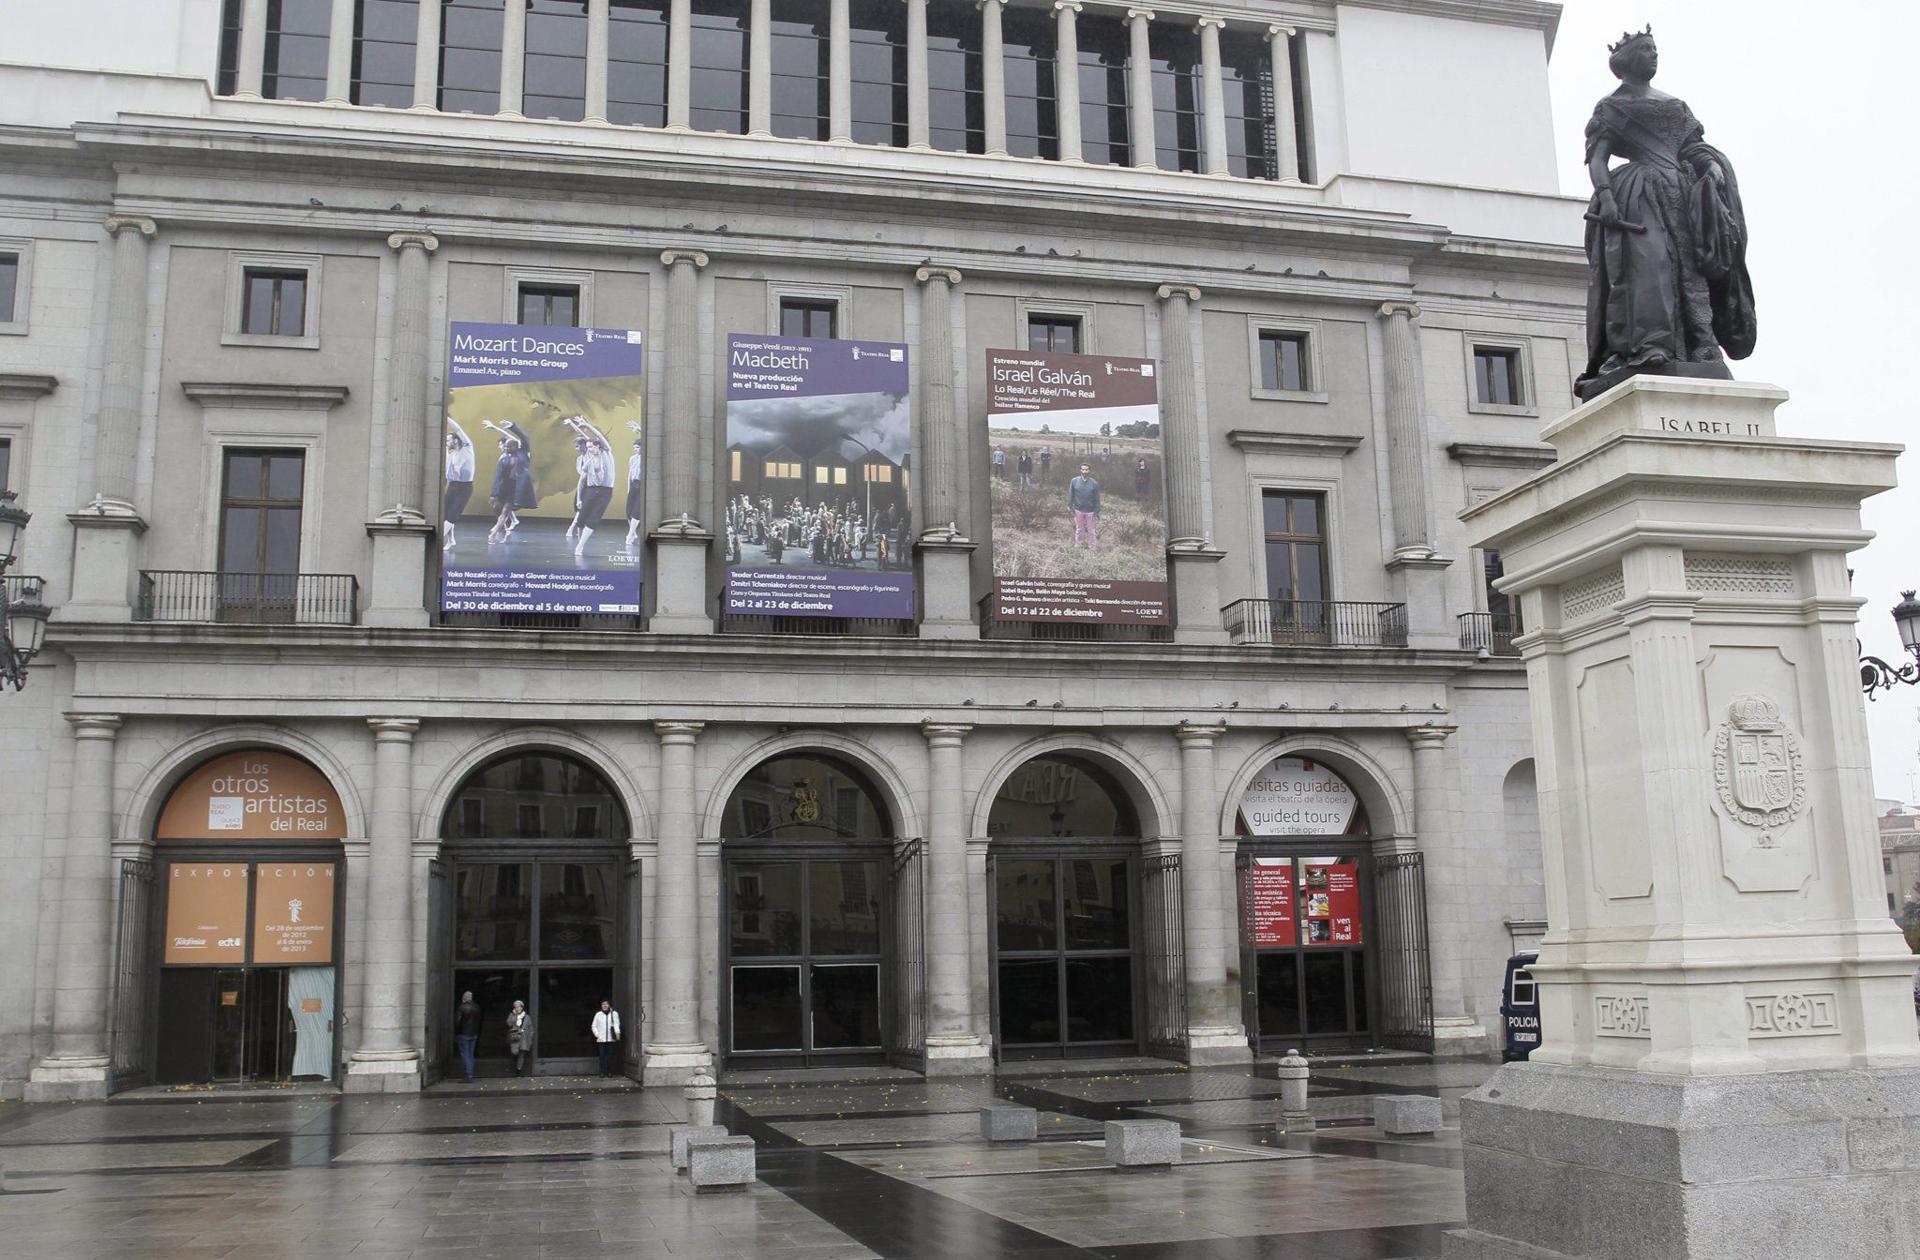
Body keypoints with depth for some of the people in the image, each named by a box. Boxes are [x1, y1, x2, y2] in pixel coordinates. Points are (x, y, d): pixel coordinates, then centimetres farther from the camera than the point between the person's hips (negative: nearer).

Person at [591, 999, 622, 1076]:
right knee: (602, 1056, -4)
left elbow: (616, 1024, -5)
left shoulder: (614, 1014, 5)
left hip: (611, 1039, -1)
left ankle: (610, 1072, 7)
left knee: (610, 1056, 0)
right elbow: (594, 1026, 13)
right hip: (601, 1039, 1)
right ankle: (602, 1072, 0)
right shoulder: (598, 1014, 9)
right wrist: (597, 1035, -1)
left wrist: (617, 1032, -22)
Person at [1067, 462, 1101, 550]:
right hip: (1078, 510, 1)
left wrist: (1097, 511, -2)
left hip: (1090, 511, -1)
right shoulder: (1074, 481, -4)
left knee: (1091, 530, 8)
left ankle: (1092, 548, 17)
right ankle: (1078, 546, 24)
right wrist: (1070, 507, -3)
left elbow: (1097, 499, -1)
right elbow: (1070, 495, 2)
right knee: (1079, 529, 12)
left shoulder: (1094, 483, -5)